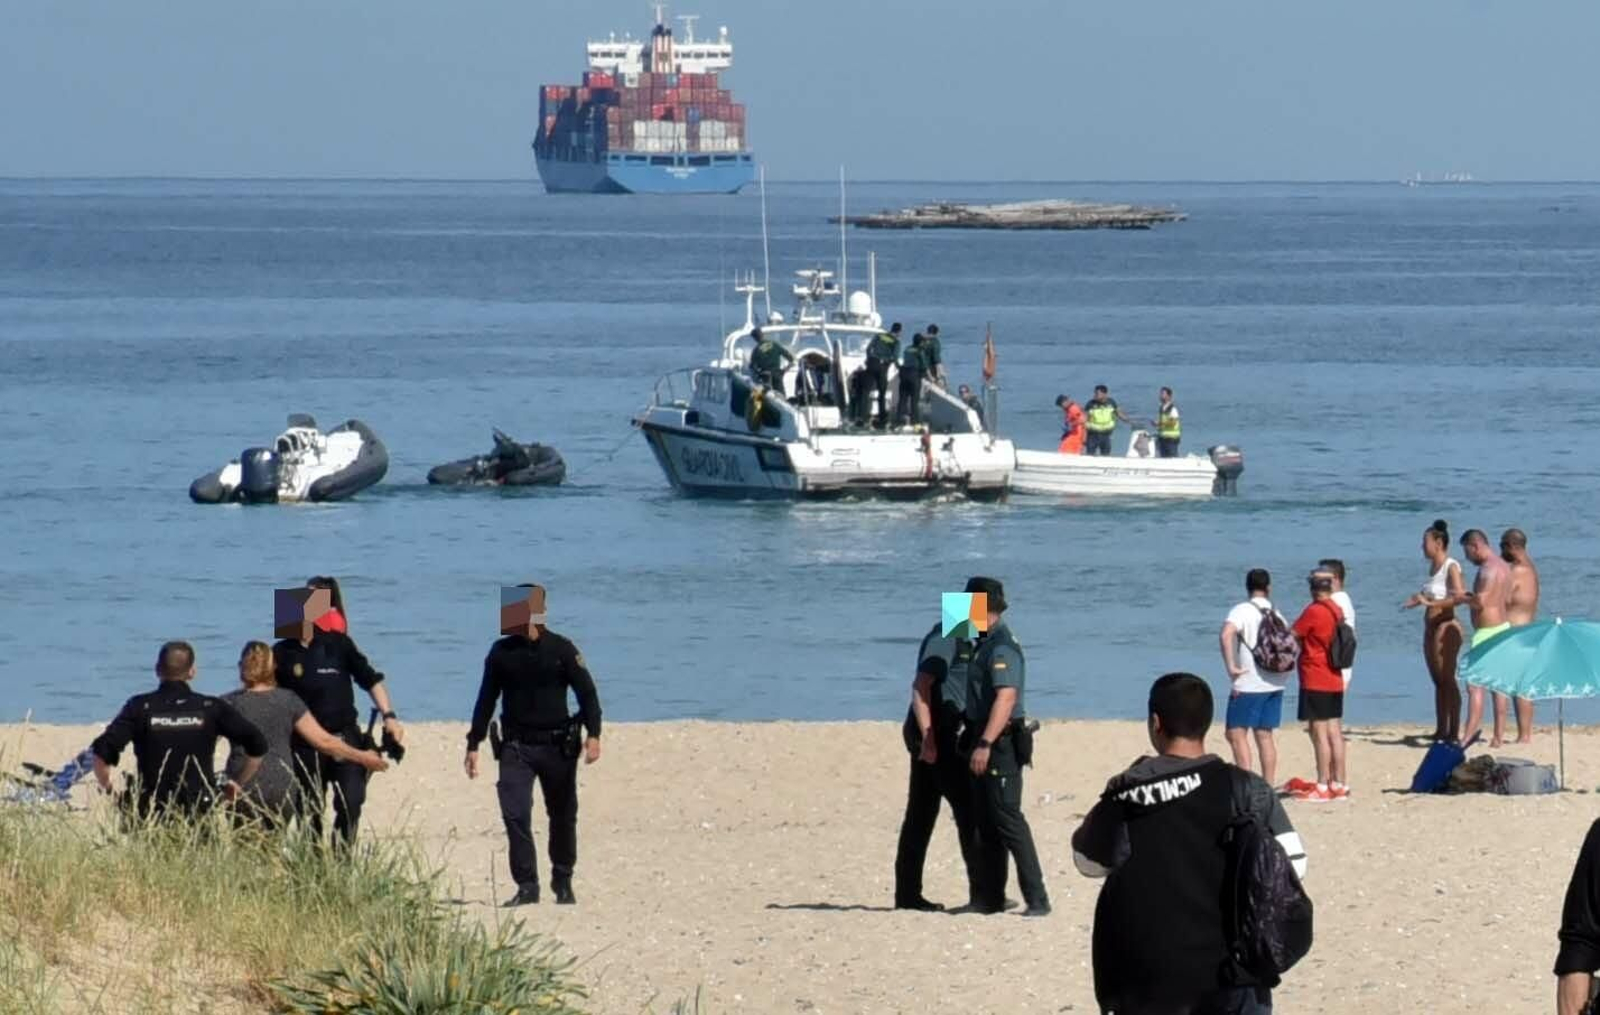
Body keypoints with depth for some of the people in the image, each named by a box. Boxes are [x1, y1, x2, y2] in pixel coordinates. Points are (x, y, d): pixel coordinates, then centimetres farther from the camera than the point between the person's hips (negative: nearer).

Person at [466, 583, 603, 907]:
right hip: (516, 747, 1)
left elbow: (587, 692, -3)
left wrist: (593, 735, -16)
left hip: (557, 745, -1)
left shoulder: (561, 650, -1)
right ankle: (527, 886, -8)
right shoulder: (501, 652, 5)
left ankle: (563, 883, 24)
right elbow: (486, 700, 11)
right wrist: (473, 744, 10)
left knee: (563, 816, 8)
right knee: (514, 814, -12)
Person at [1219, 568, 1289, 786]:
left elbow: (1227, 634, -27)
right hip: (1274, 684, 6)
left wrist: (1231, 667, -22)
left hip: (1248, 685, -6)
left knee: (1236, 733, -3)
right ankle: (1269, 787, 9)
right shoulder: (1277, 615, 11)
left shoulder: (1242, 611, -9)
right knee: (1265, 736, 10)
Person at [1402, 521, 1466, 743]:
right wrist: (1419, 601, 9)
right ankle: (1441, 729, 15)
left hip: (1446, 625, -9)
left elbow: (1460, 596, -21)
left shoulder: (1451, 566, -11)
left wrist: (1430, 602, -22)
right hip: (1431, 625, 9)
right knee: (1438, 680, 11)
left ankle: (1454, 731, -6)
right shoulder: (1433, 566, 13)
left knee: (1447, 679, -8)